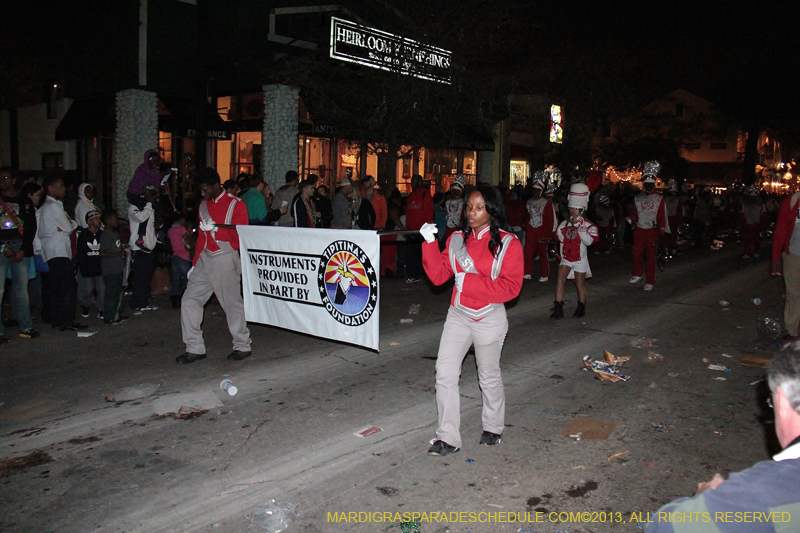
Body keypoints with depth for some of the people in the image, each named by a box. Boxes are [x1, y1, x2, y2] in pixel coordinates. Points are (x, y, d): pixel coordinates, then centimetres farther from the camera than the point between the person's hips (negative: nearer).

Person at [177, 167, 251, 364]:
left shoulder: (235, 205, -4)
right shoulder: (204, 205, 16)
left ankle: (242, 346, 12)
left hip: (225, 258, -7)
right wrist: (195, 263, 19)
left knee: (232, 301, -4)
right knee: (189, 300, 1)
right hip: (204, 258, 7)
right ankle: (195, 348, 8)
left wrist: (216, 228, -22)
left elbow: (240, 237, -11)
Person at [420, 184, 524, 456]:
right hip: (458, 316, 4)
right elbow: (438, 275, -1)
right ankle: (448, 438, 8)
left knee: (489, 376, 13)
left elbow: (510, 287, -16)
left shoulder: (508, 243, -9)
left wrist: (469, 281, -22)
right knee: (445, 373, -2)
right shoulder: (457, 239, 3)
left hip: (490, 319, -3)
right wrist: (430, 244, -14)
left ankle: (493, 428, 38)